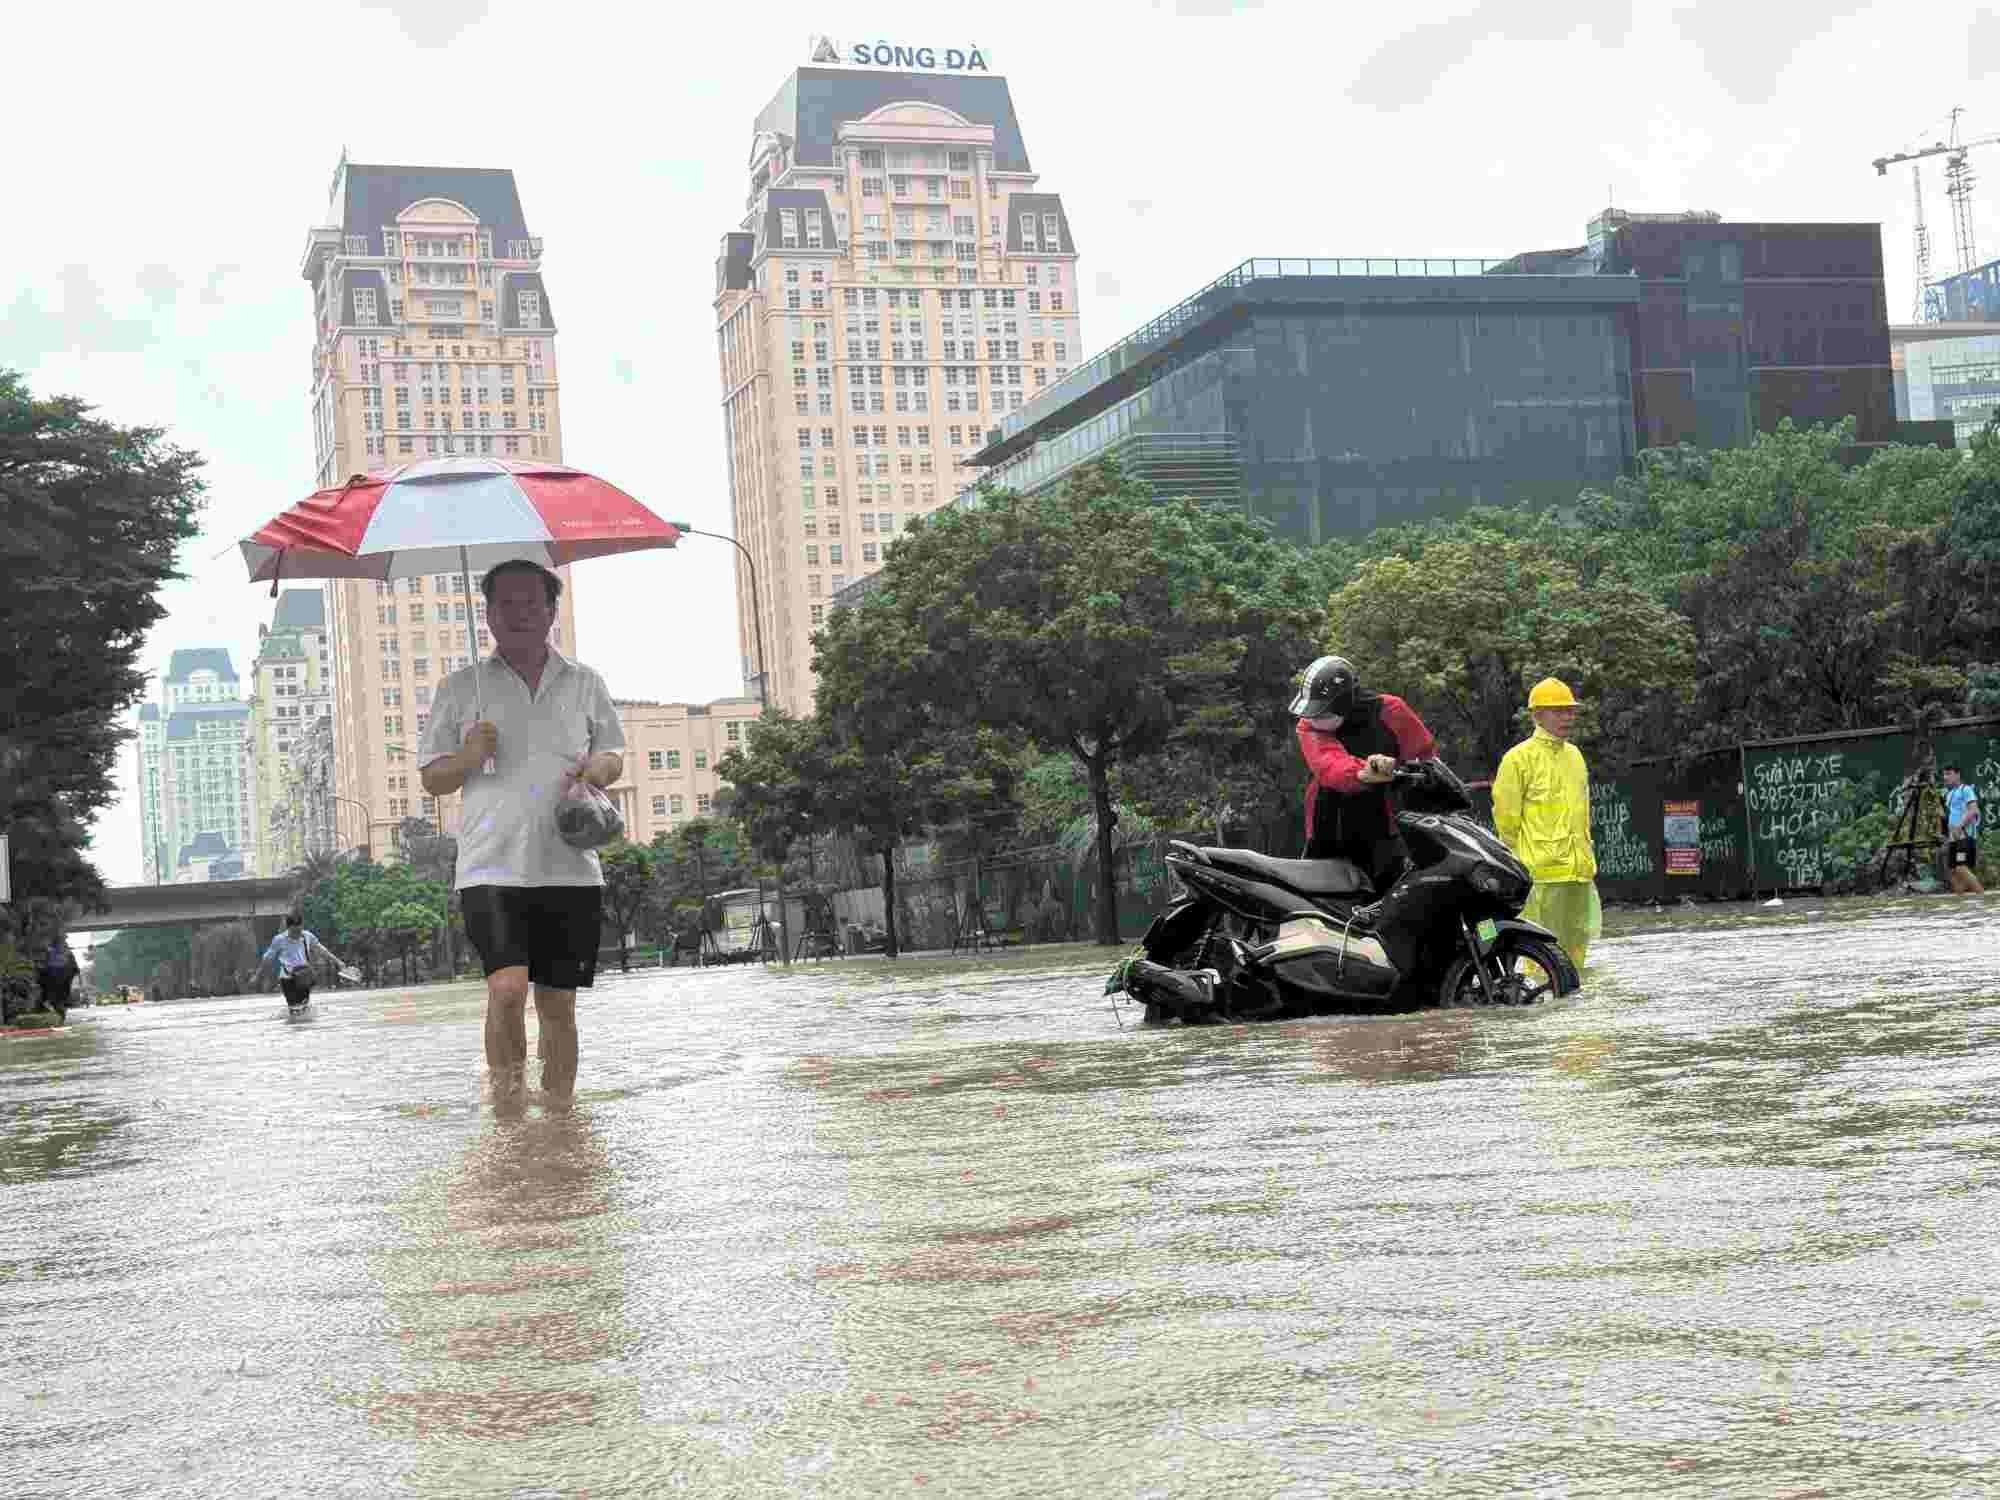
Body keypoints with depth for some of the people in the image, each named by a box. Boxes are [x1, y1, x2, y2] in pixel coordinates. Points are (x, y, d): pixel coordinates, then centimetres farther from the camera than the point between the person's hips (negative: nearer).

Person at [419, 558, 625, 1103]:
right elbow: (431, 778, 11)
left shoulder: (585, 683, 13)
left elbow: (613, 753, 20)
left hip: (569, 868, 2)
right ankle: (509, 1105, -3)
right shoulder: (461, 687, 9)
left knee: (557, 1003, 5)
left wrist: (595, 770, -3)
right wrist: (468, 757, -11)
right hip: (493, 868, -2)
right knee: (507, 987, -18)